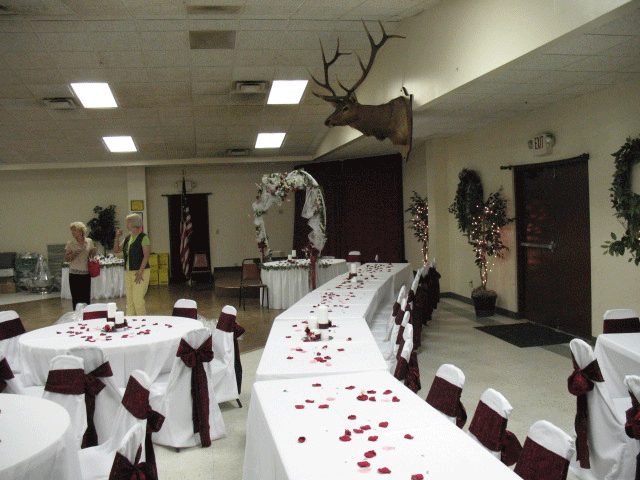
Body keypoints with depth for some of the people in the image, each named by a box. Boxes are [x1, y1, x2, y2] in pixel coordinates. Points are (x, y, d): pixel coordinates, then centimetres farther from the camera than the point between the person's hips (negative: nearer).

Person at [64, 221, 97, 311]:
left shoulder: (89, 241, 5)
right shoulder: (70, 243, 0)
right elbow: (66, 259, -1)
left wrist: (93, 252, -5)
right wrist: (75, 253, -17)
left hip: (86, 273, 2)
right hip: (74, 274, -2)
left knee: (86, 297, 4)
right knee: (76, 298, -1)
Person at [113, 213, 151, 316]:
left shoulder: (143, 237, -8)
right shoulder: (127, 238, 14)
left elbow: (146, 256, -13)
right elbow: (116, 250, 19)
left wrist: (140, 272, -19)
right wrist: (117, 238, 4)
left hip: (141, 272, -7)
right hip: (128, 272, 8)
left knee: (138, 299, -11)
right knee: (129, 300, 8)